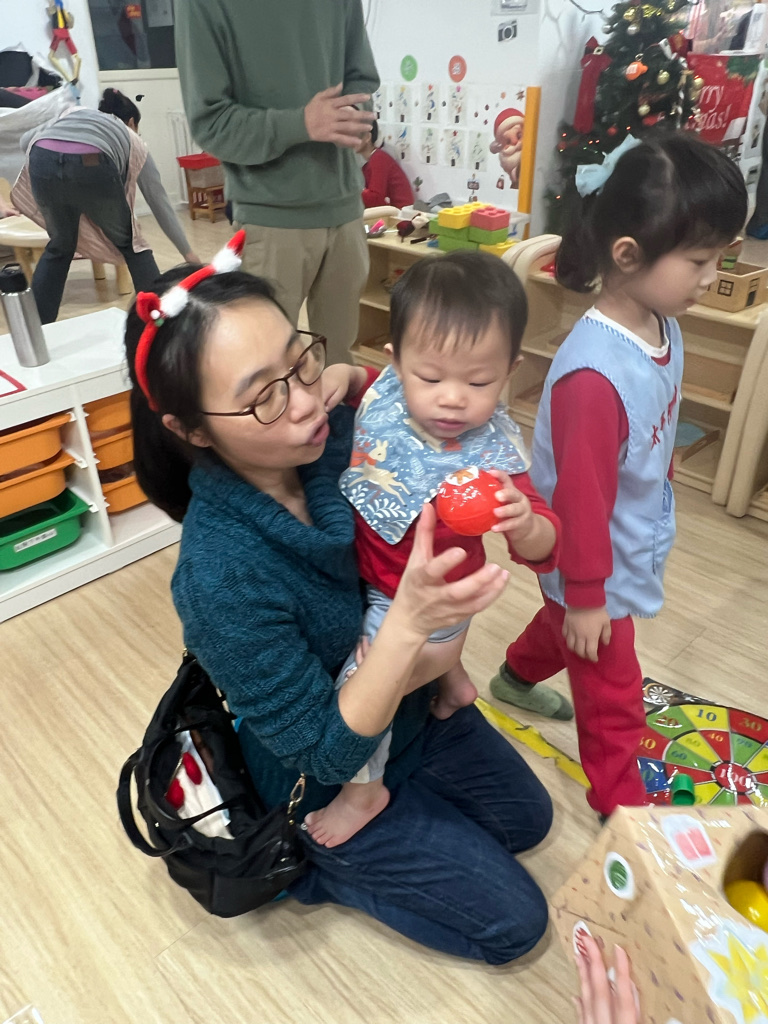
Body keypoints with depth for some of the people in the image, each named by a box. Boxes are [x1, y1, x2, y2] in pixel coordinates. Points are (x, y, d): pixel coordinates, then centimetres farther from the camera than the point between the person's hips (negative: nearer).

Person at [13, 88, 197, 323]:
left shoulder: (72, 114, 40)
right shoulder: (132, 141, 33)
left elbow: (26, 140, 30)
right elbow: (160, 202, 33)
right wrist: (188, 253, 39)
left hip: (43, 162, 3)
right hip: (92, 167, -3)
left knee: (60, 246, 24)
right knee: (129, 243, 21)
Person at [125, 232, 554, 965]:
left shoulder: (327, 433, -21)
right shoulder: (222, 578, -38)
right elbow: (325, 754, -28)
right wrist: (411, 622, -42)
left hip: (408, 702, 6)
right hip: (327, 782, -6)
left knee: (528, 819, 24)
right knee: (514, 921, 9)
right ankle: (308, 865, 18)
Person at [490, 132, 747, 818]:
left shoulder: (663, 324, -8)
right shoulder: (595, 374, -36)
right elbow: (581, 494, -27)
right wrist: (584, 596, -15)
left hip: (633, 548, 8)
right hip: (597, 566, -8)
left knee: (565, 624, 34)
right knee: (614, 697, 14)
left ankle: (517, 676, 63)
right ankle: (622, 806, 40)